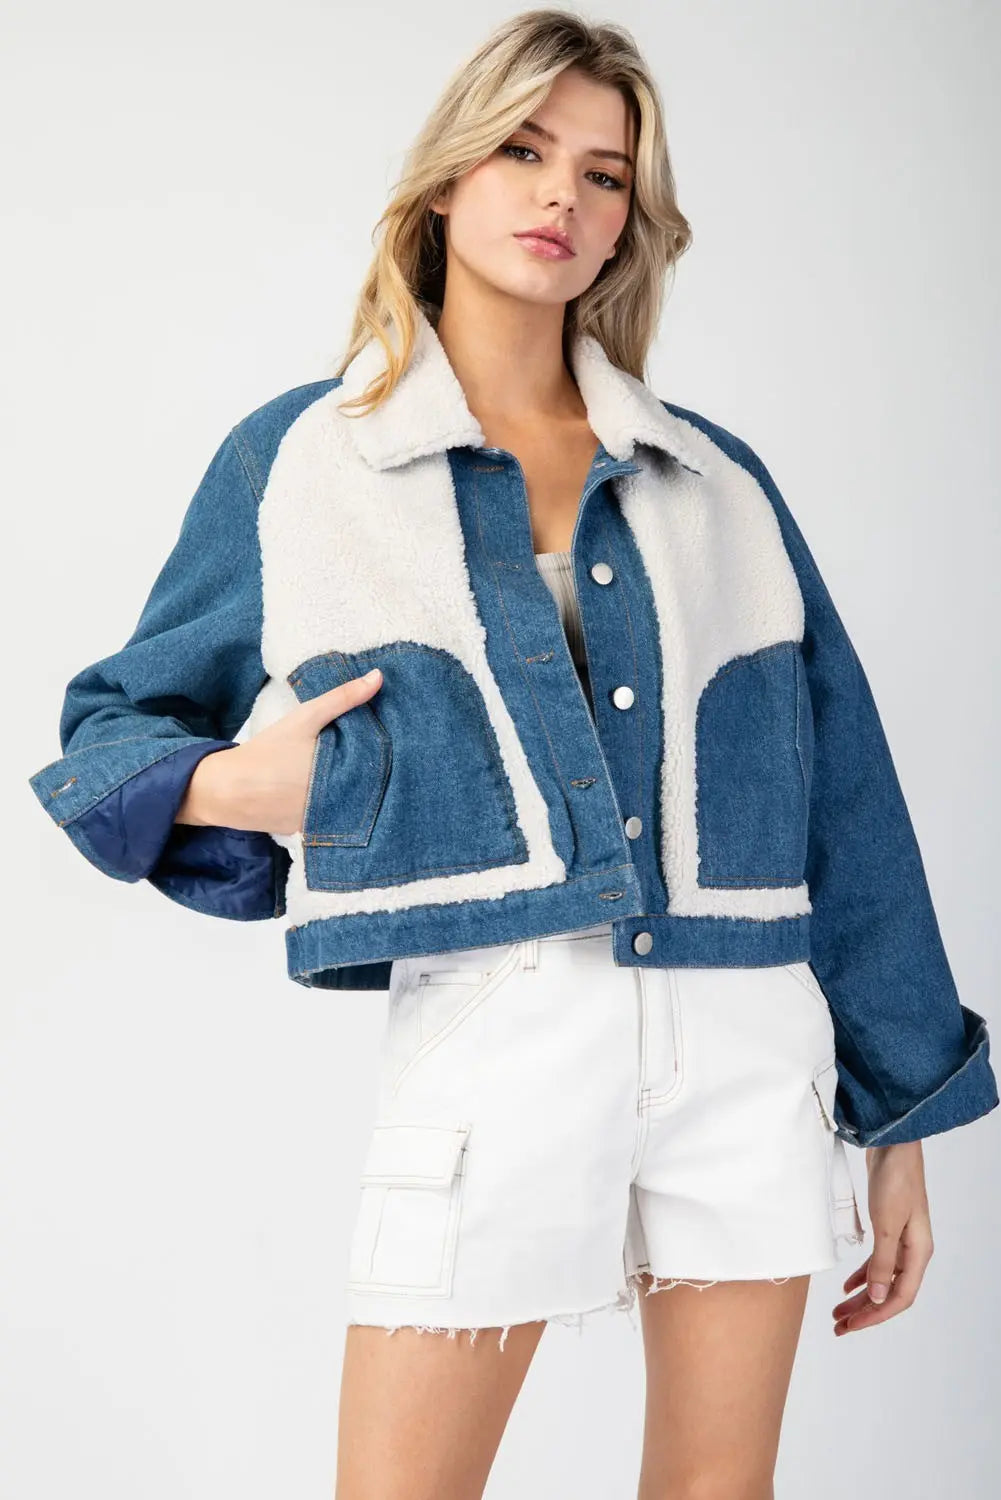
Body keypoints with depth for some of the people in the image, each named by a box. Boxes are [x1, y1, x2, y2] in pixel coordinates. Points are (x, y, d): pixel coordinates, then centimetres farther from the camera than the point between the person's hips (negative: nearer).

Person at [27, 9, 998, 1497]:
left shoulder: (716, 478, 12)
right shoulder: (299, 461, 6)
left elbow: (845, 803, 12)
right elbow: (114, 722, 15)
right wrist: (230, 786, -9)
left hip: (754, 1046, 3)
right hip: (490, 1029, -2)